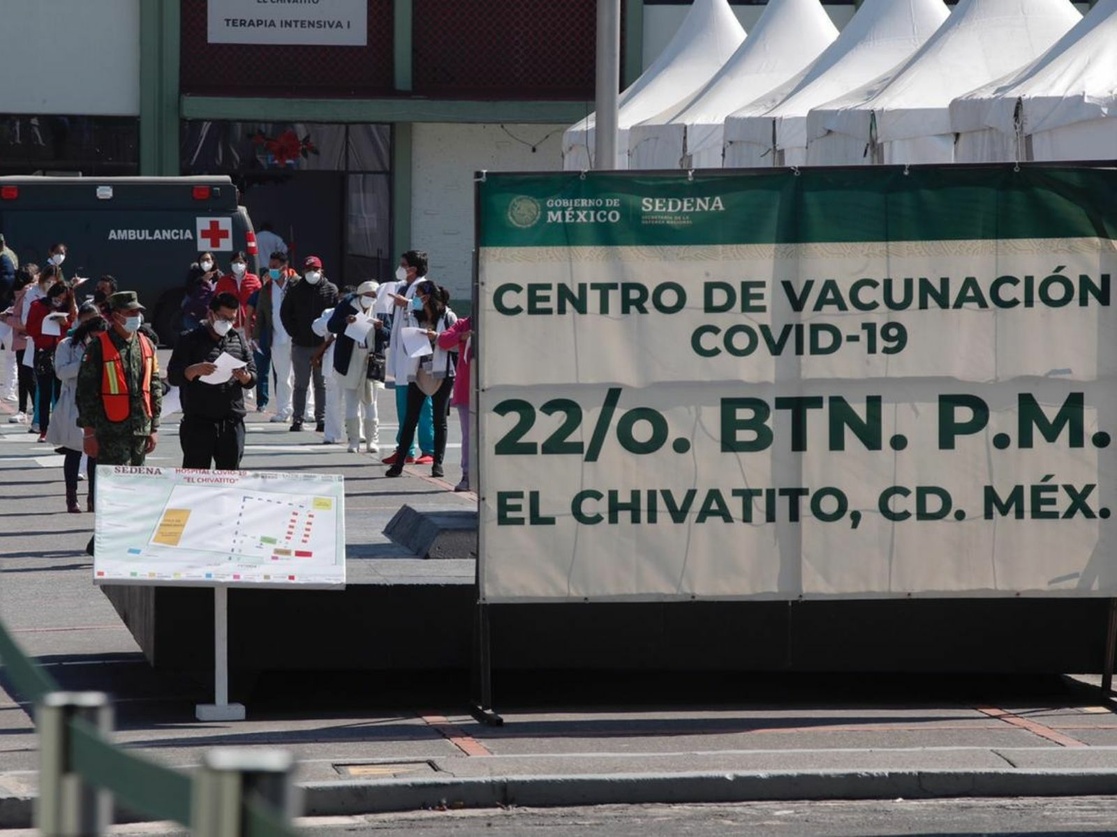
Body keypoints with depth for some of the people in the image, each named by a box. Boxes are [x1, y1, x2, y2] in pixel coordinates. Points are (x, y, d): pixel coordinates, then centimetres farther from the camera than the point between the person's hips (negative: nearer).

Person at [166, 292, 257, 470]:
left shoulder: (238, 340, 14)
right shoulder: (190, 340, 2)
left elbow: (253, 378, 14)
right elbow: (173, 376, -5)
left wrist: (244, 376, -10)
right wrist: (195, 370, -25)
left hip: (232, 422, 4)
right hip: (198, 422, -4)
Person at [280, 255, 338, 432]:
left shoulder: (331, 290, 2)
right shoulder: (296, 290, 5)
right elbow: (285, 313, 9)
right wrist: (294, 333, 0)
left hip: (323, 344, -1)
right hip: (301, 345, 1)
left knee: (321, 384, 5)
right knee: (300, 384, 4)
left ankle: (321, 419, 9)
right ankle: (297, 419, 7)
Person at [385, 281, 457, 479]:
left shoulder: (447, 317, -1)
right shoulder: (415, 317, 11)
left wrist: (437, 338, -17)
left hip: (441, 374, -3)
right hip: (418, 373, 3)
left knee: (439, 420, 3)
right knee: (410, 420, 2)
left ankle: (438, 464, 9)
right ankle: (399, 463, 3)